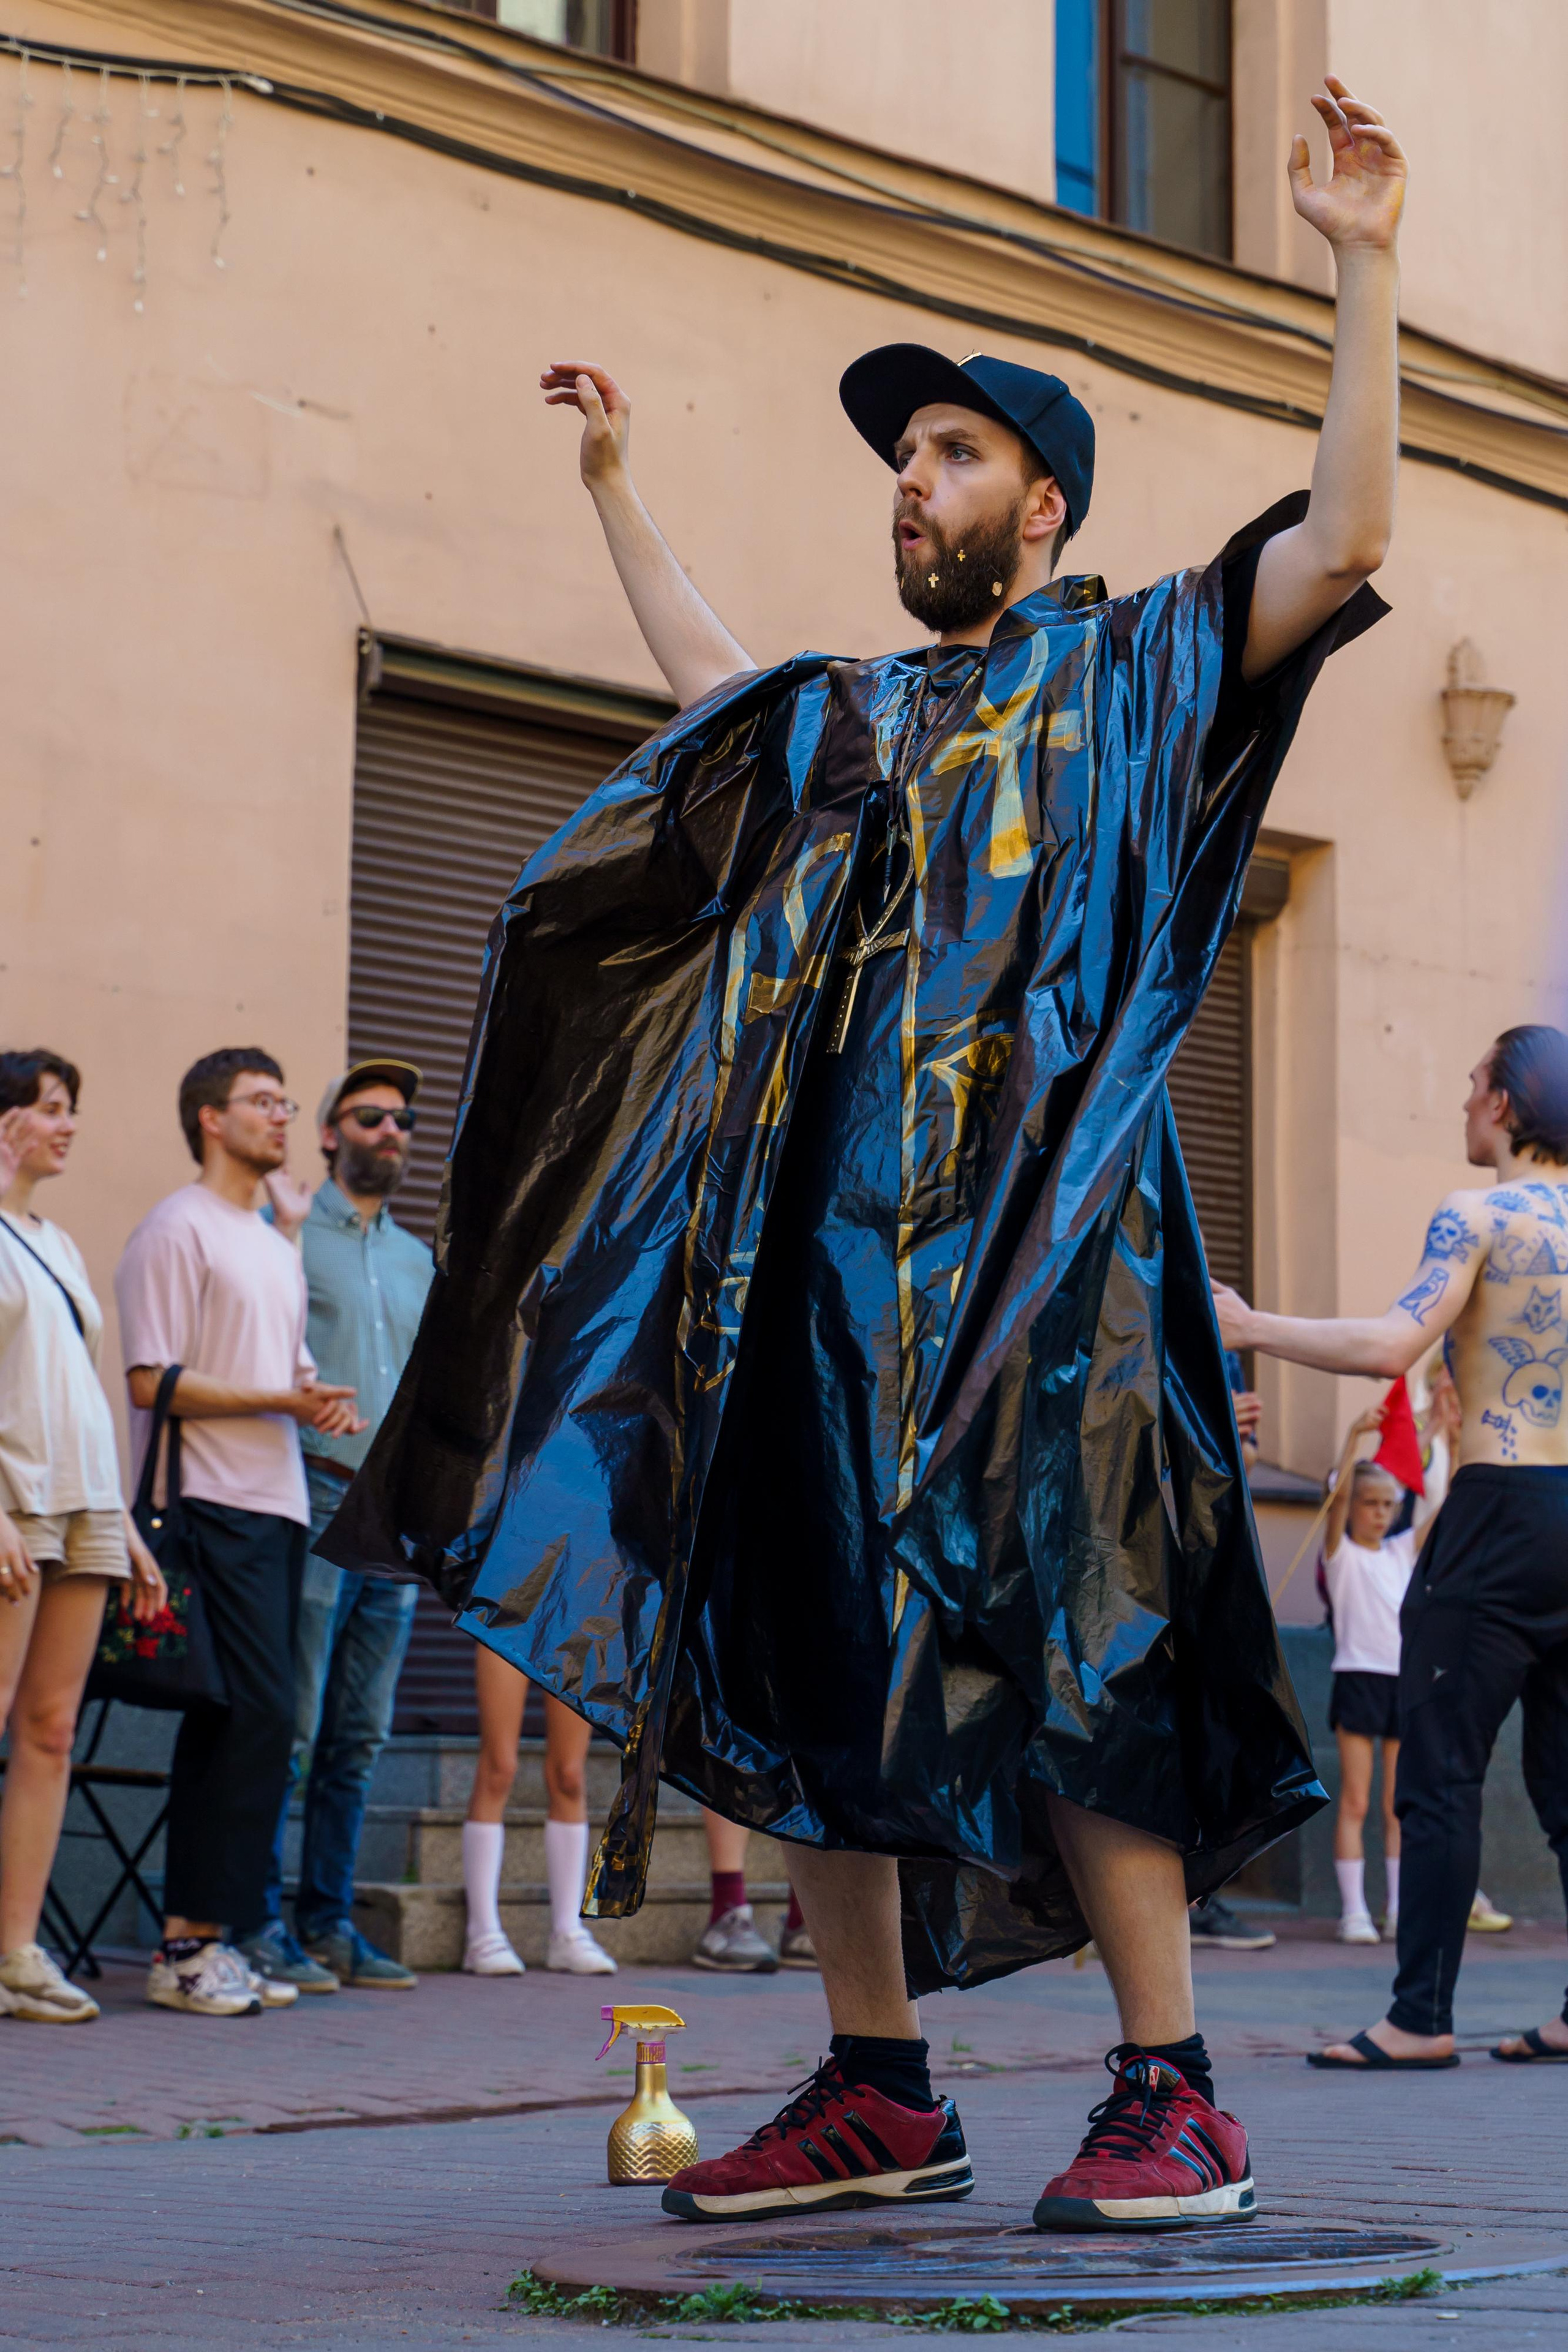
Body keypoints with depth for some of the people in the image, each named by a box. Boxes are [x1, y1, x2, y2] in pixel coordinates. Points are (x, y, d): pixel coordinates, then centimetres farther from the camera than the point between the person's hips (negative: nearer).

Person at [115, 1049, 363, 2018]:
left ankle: (214, 1936, 9)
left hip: (278, 1503, 9)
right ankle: (191, 1941, -12)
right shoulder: (179, 1229, -4)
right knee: (257, 1713, -15)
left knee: (240, 1721, 6)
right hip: (214, 1504, -9)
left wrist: (320, 1398, 6)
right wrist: (284, 1400, -14)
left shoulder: (280, 1245, 24)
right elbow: (154, 1382, -11)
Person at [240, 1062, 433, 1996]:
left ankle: (330, 1920, 13)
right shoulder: (287, 1233, 1)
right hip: (316, 1498, -6)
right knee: (292, 1726, -9)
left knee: (360, 1736, 8)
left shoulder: (418, 1257, 20)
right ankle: (260, 1924, -4)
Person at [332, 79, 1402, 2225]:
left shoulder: (1131, 672, 7)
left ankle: (1173, 2098, -9)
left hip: (1040, 1246, -6)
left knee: (1055, 1640, -13)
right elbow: (704, 681, 44)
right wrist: (616, 483, 47)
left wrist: (1362, 272, -8)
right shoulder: (854, 718, 23)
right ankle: (880, 2093, 10)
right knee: (815, 1651, 3)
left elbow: (1344, 539, -5)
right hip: (834, 1246, 6)